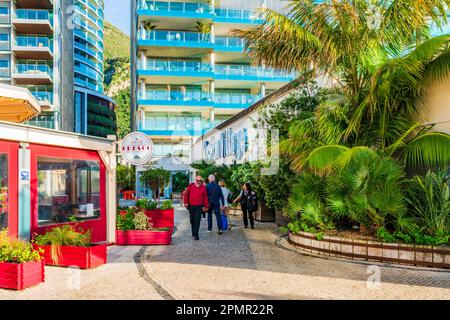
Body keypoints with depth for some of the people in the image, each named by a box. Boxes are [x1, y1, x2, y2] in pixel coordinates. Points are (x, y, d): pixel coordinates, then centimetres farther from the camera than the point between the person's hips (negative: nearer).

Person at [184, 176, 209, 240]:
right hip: (191, 206, 2)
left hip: (199, 207, -2)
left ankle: (196, 234, -8)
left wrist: (206, 206, 5)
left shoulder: (203, 188, 0)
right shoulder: (191, 186, 1)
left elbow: (205, 197, 4)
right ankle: (193, 232, 30)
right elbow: (186, 194, 10)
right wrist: (186, 202, 5)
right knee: (192, 220, 13)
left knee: (197, 220, -11)